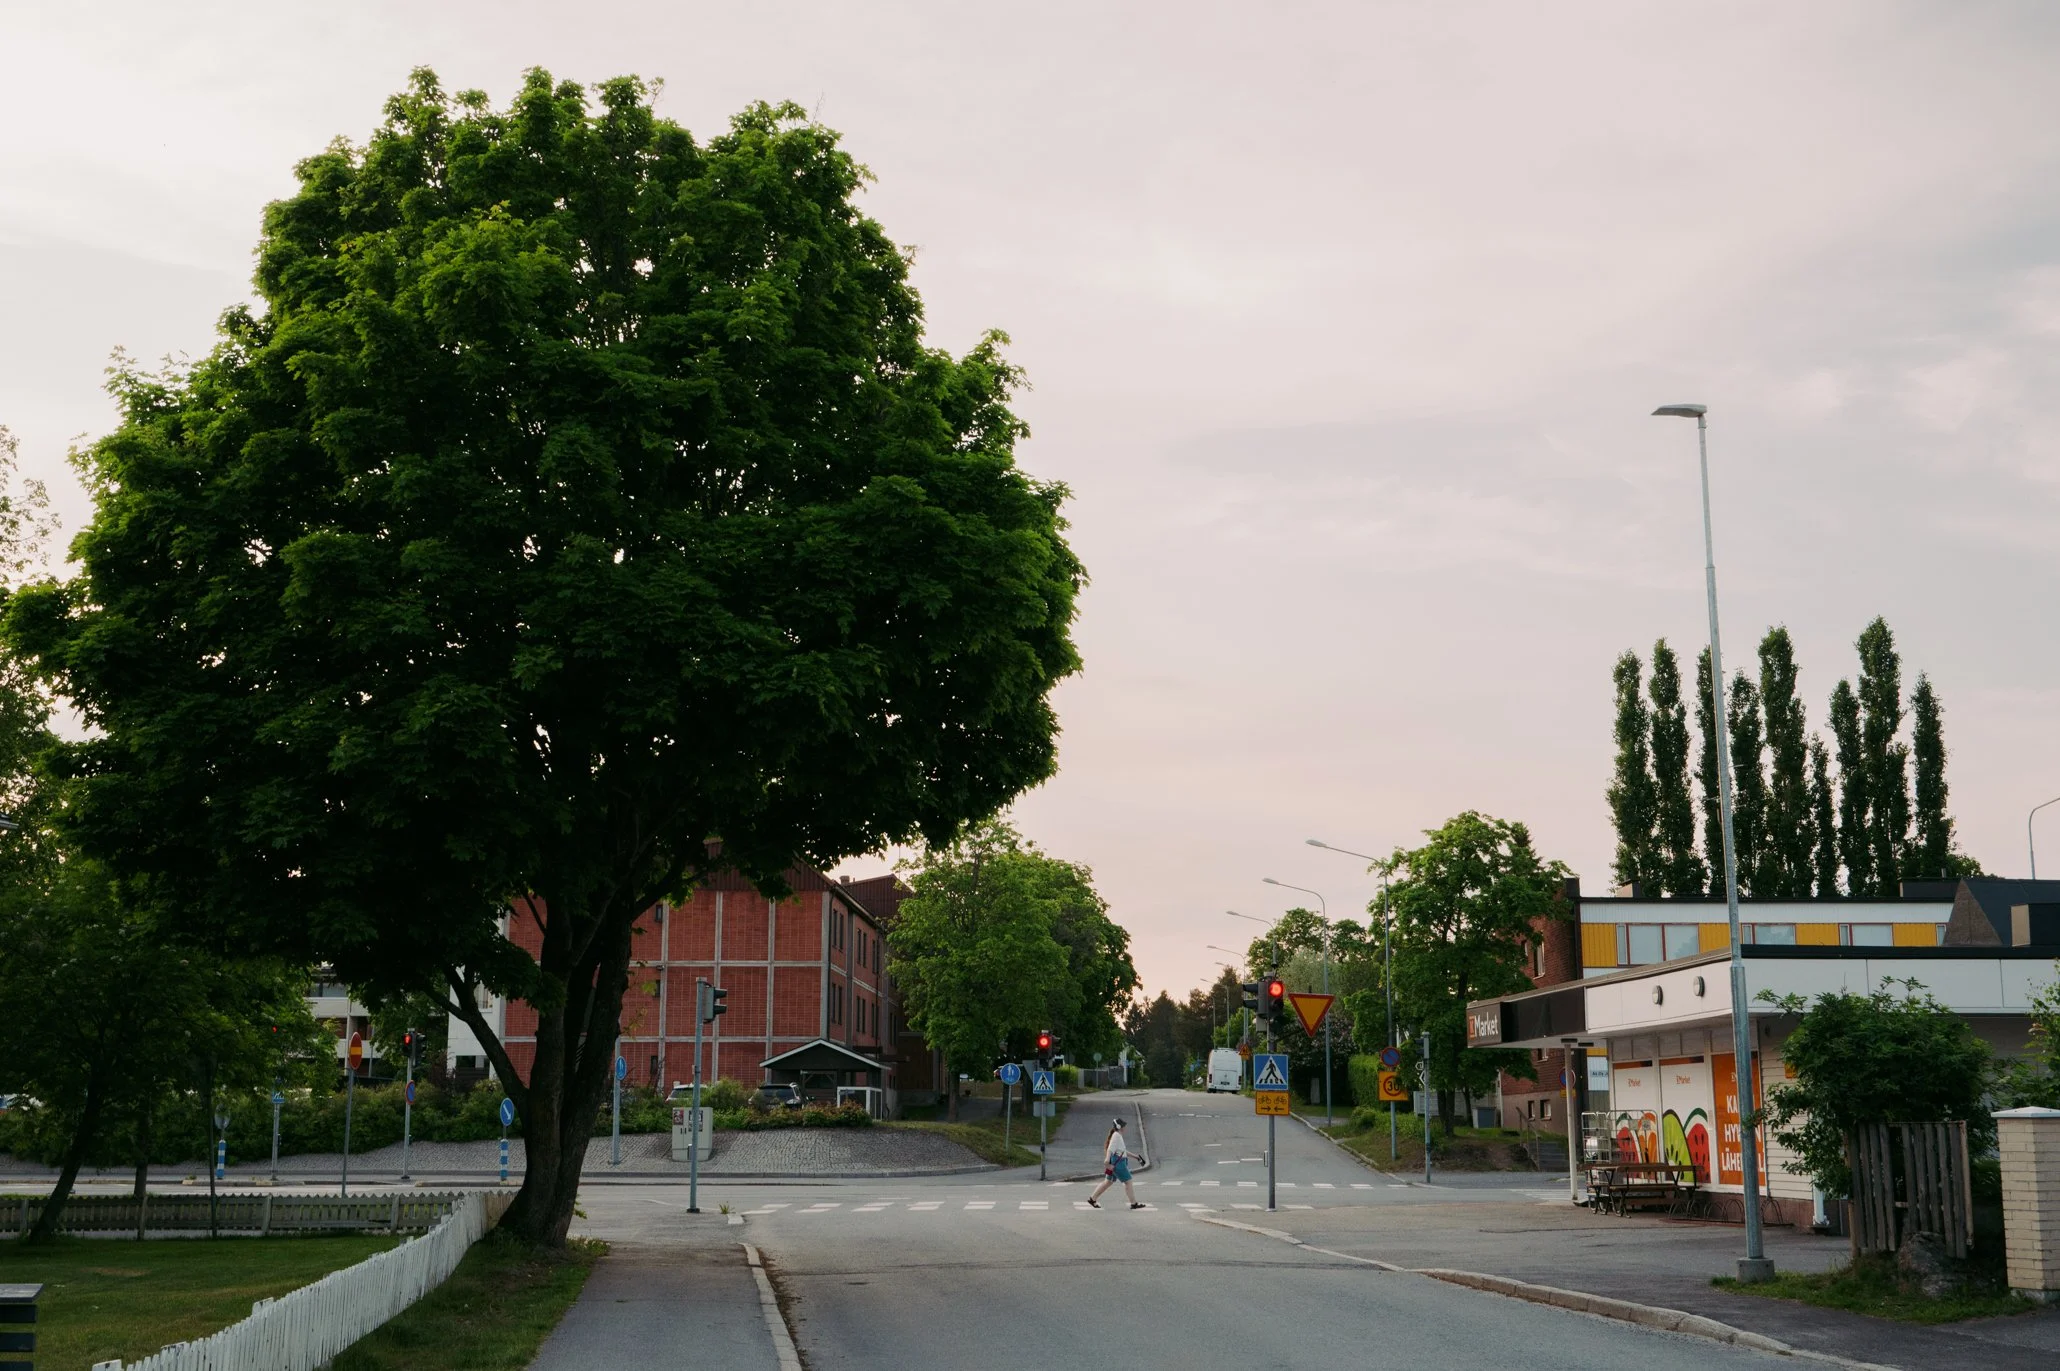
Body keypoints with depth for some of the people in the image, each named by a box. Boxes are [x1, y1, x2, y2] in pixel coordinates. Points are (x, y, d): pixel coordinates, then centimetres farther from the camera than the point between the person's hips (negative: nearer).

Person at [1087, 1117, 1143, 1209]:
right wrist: (1107, 1159, -38)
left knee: (1108, 1182, 13)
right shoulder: (1116, 1135, -13)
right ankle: (1134, 1203, 3)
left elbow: (1123, 1150, 28)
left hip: (1116, 1163, 11)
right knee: (1128, 1181, -3)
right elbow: (1111, 1148, -26)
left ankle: (1092, 1198, 15)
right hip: (1117, 1162, -11)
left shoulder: (1118, 1136, 19)